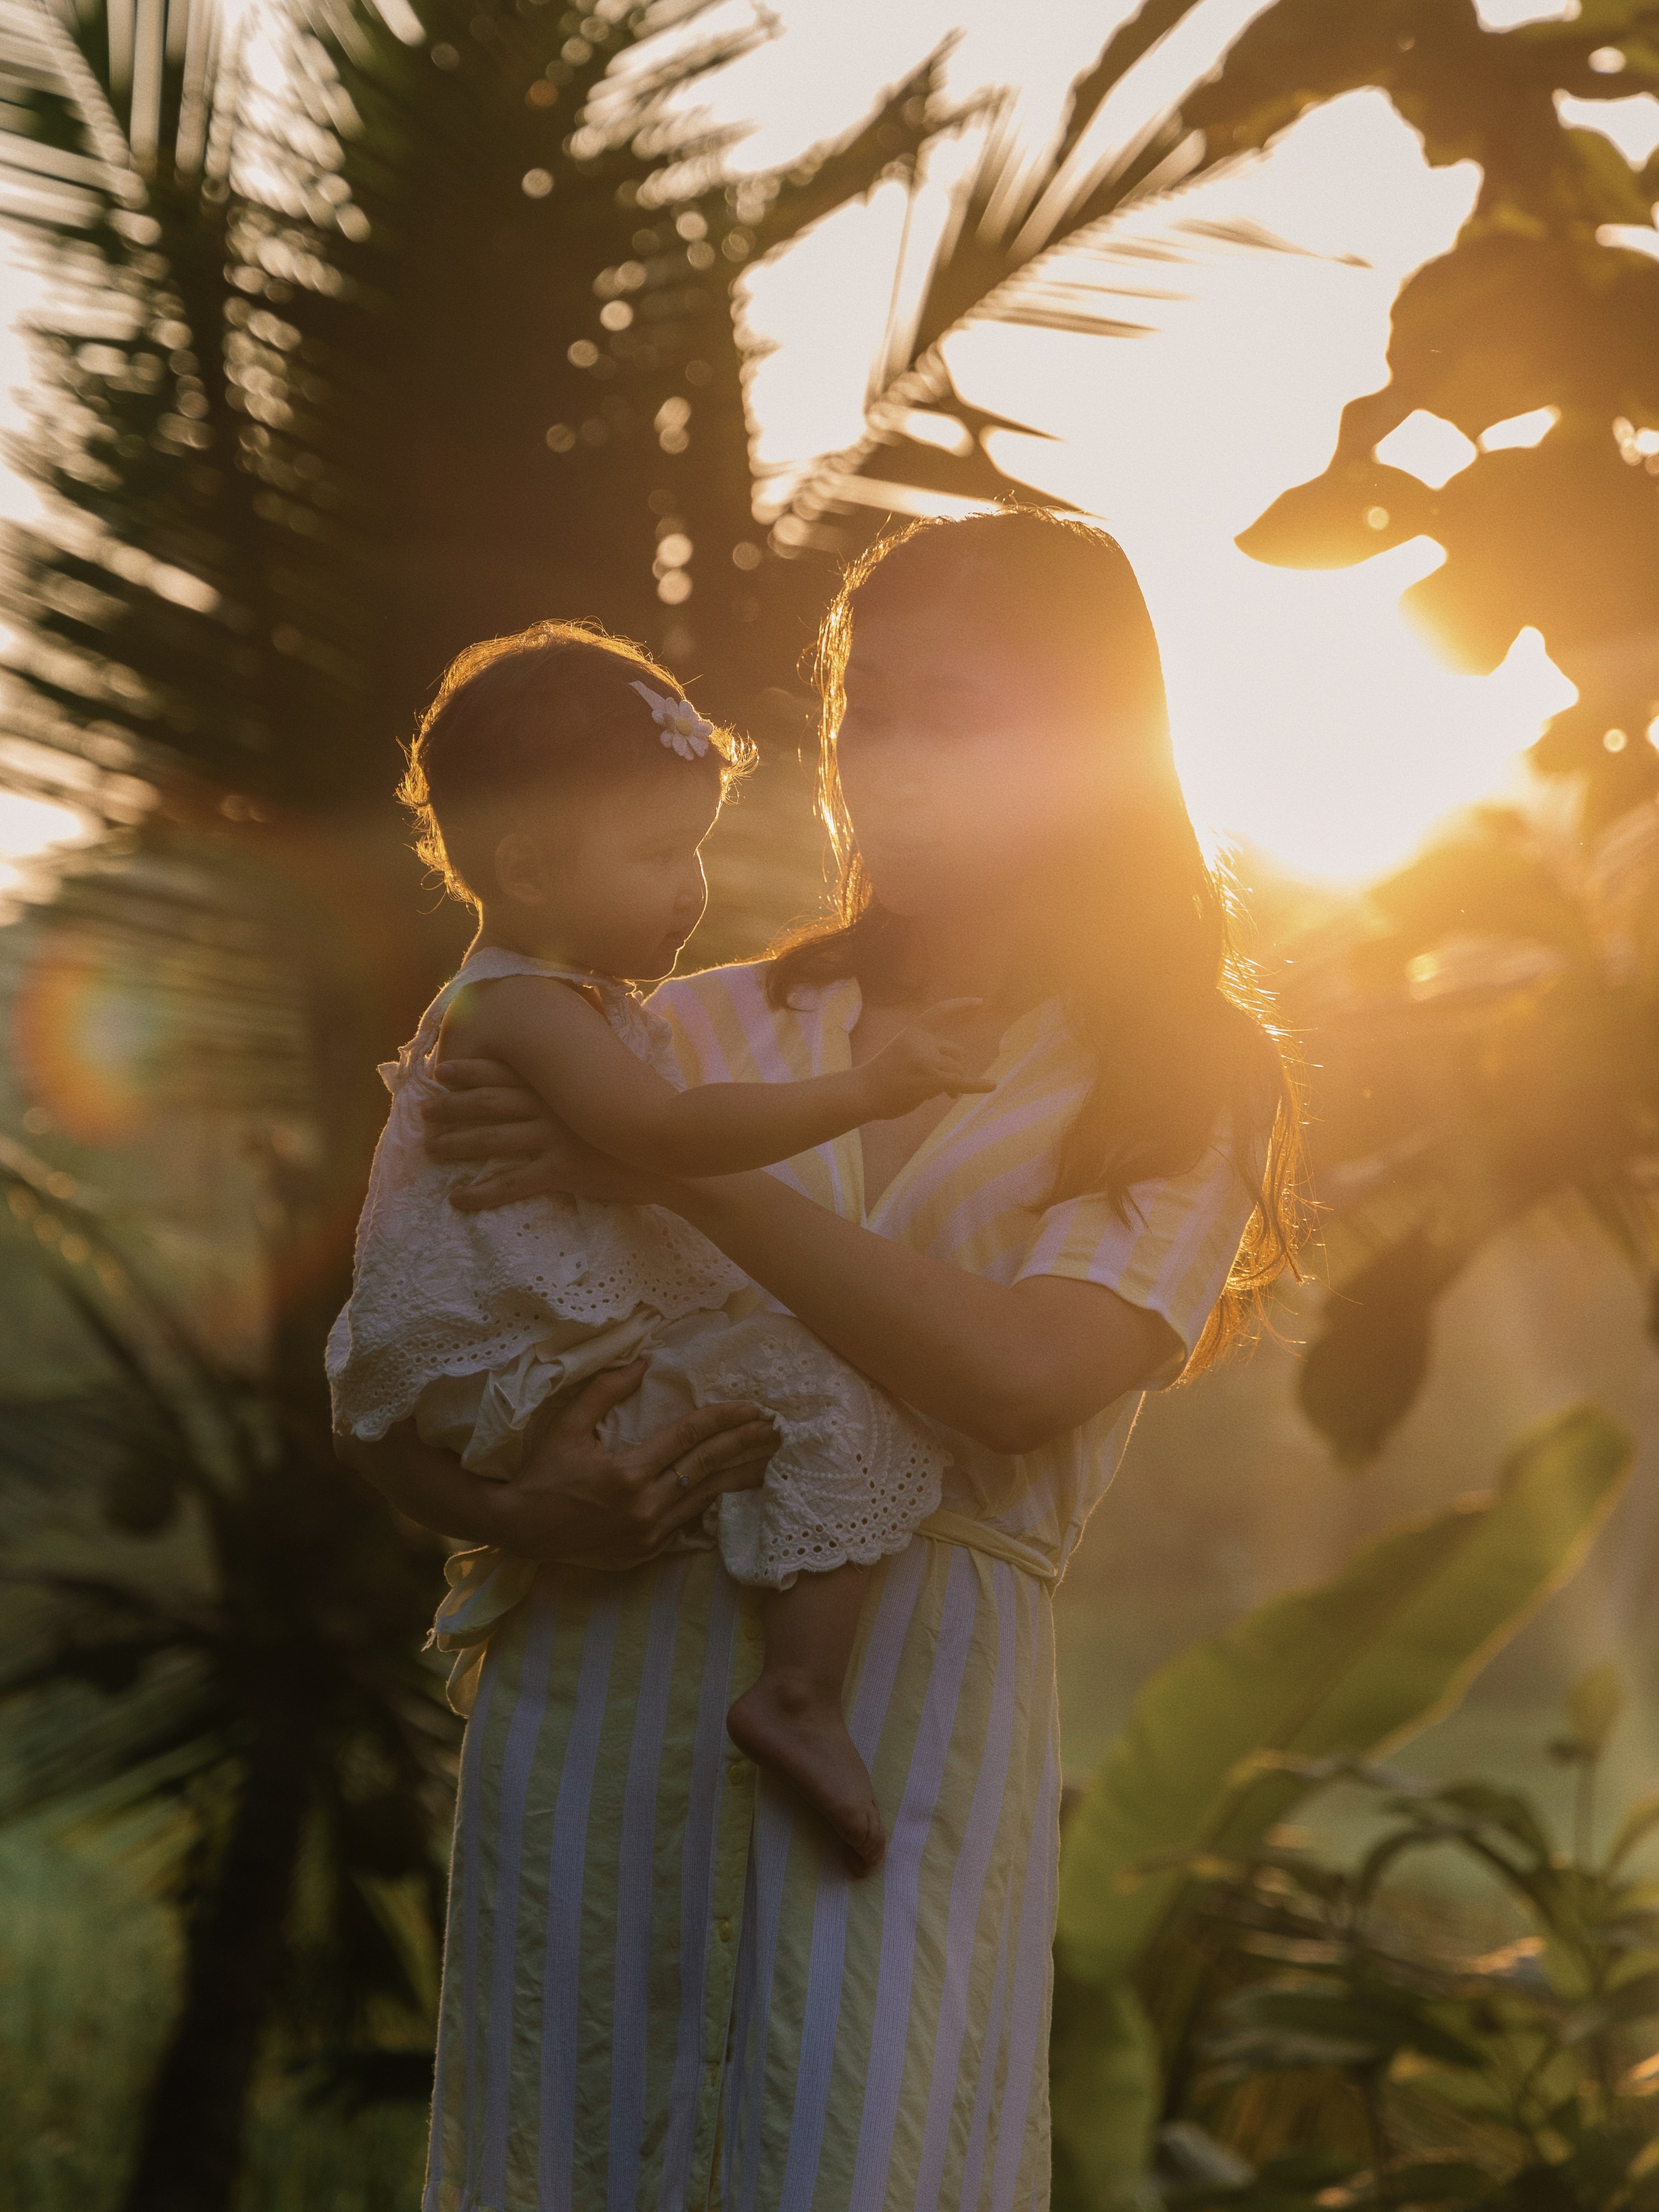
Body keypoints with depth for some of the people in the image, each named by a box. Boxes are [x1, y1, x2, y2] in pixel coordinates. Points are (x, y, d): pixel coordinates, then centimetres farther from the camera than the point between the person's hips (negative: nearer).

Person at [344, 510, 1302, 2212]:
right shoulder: (712, 1029, 11)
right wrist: (529, 1515, -12)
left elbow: (1020, 1375, -14)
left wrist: (670, 1164, -14)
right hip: (599, 1683, 3)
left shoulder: (1186, 1091, 6)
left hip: (912, 1723, -2)